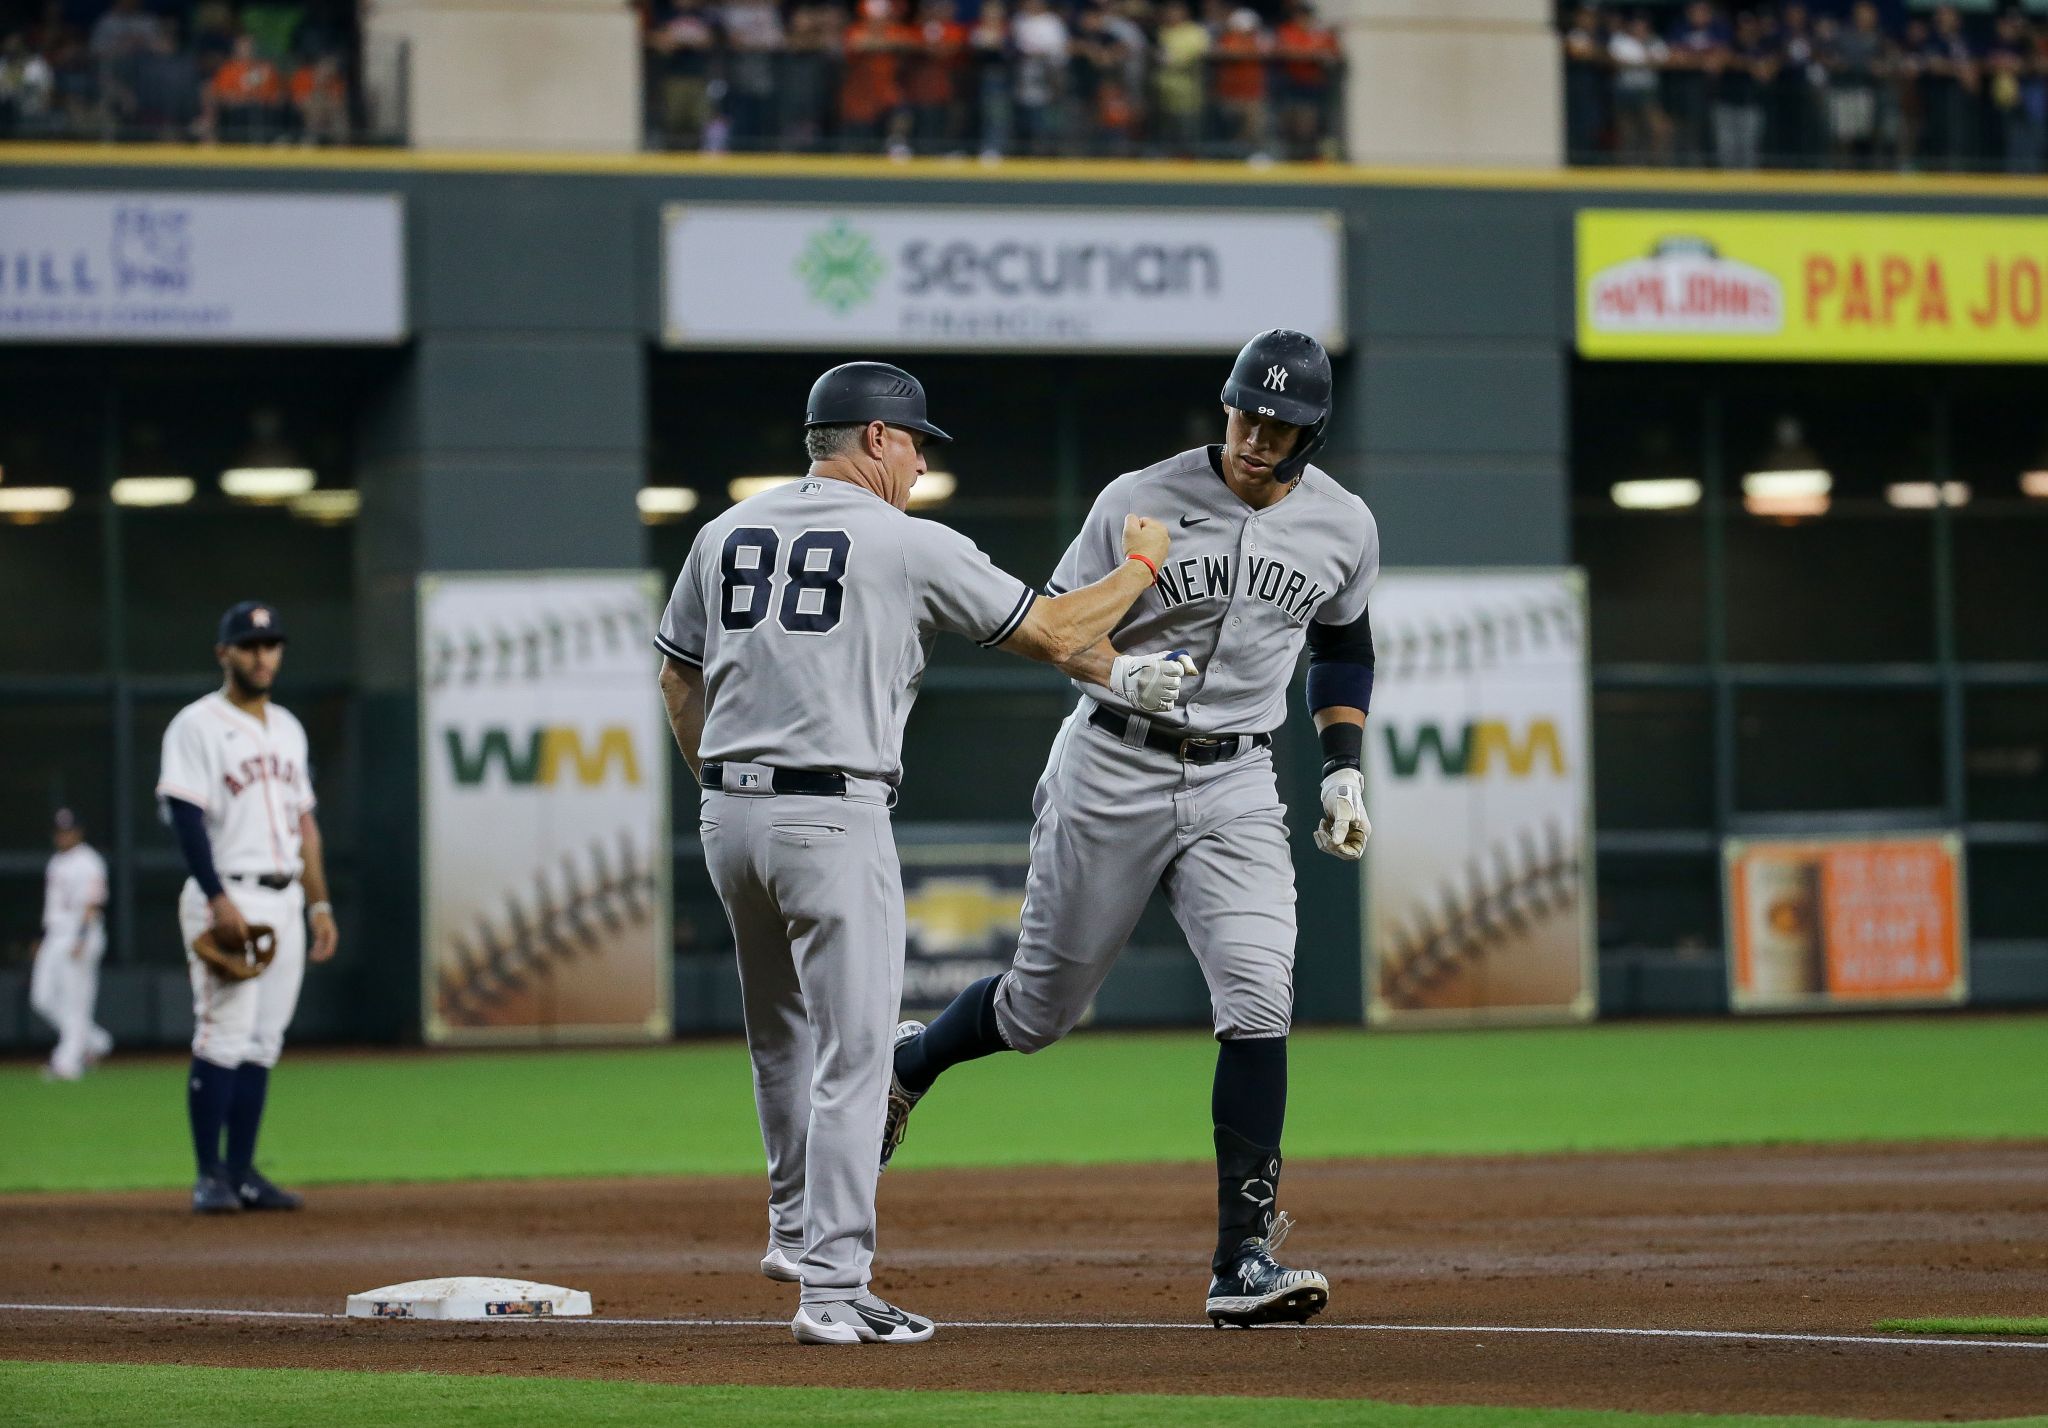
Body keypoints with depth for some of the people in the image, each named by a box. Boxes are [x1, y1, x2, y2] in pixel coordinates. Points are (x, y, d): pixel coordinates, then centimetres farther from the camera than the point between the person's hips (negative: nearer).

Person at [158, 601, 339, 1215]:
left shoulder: (287, 728, 17)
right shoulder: (197, 726, -5)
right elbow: (186, 818, -13)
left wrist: (320, 904, 13)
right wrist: (219, 900, -21)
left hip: (285, 899, 7)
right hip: (228, 897, -7)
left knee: (262, 1043, 6)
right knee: (222, 1038, -11)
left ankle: (242, 1173, 10)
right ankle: (211, 1177, -8)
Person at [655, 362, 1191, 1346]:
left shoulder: (727, 534, 11)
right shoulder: (912, 546, -5)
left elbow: (677, 680, 18)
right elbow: (1052, 635, 0)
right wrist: (1140, 565, 16)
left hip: (727, 815, 7)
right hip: (835, 820, -7)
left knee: (782, 1034, 25)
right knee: (852, 1053, -4)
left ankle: (796, 1229, 36)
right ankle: (833, 1291, -8)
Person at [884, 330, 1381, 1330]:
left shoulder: (1342, 527, 0)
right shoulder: (1139, 503, -10)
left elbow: (1343, 646, 18)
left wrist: (1344, 768, 7)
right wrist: (1122, 669, -24)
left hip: (1234, 786, 2)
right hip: (1111, 771, -2)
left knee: (1258, 1002, -17)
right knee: (1045, 1003, 8)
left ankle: (1243, 1264, -15)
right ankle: (906, 1063, 42)